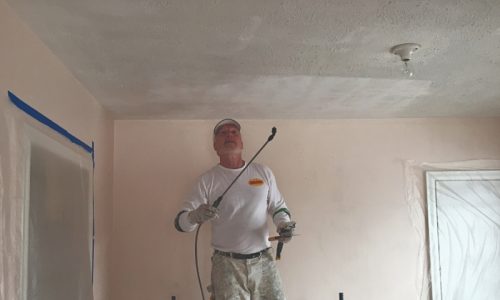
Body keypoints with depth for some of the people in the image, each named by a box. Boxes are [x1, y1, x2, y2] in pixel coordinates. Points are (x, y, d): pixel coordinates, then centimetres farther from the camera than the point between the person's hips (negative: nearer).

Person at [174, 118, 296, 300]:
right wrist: (195, 216, -27)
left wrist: (284, 224, -5)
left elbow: (278, 206, 17)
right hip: (227, 264, -2)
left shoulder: (263, 172, 6)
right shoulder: (207, 180, -2)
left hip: (263, 260, 3)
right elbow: (180, 221, -5)